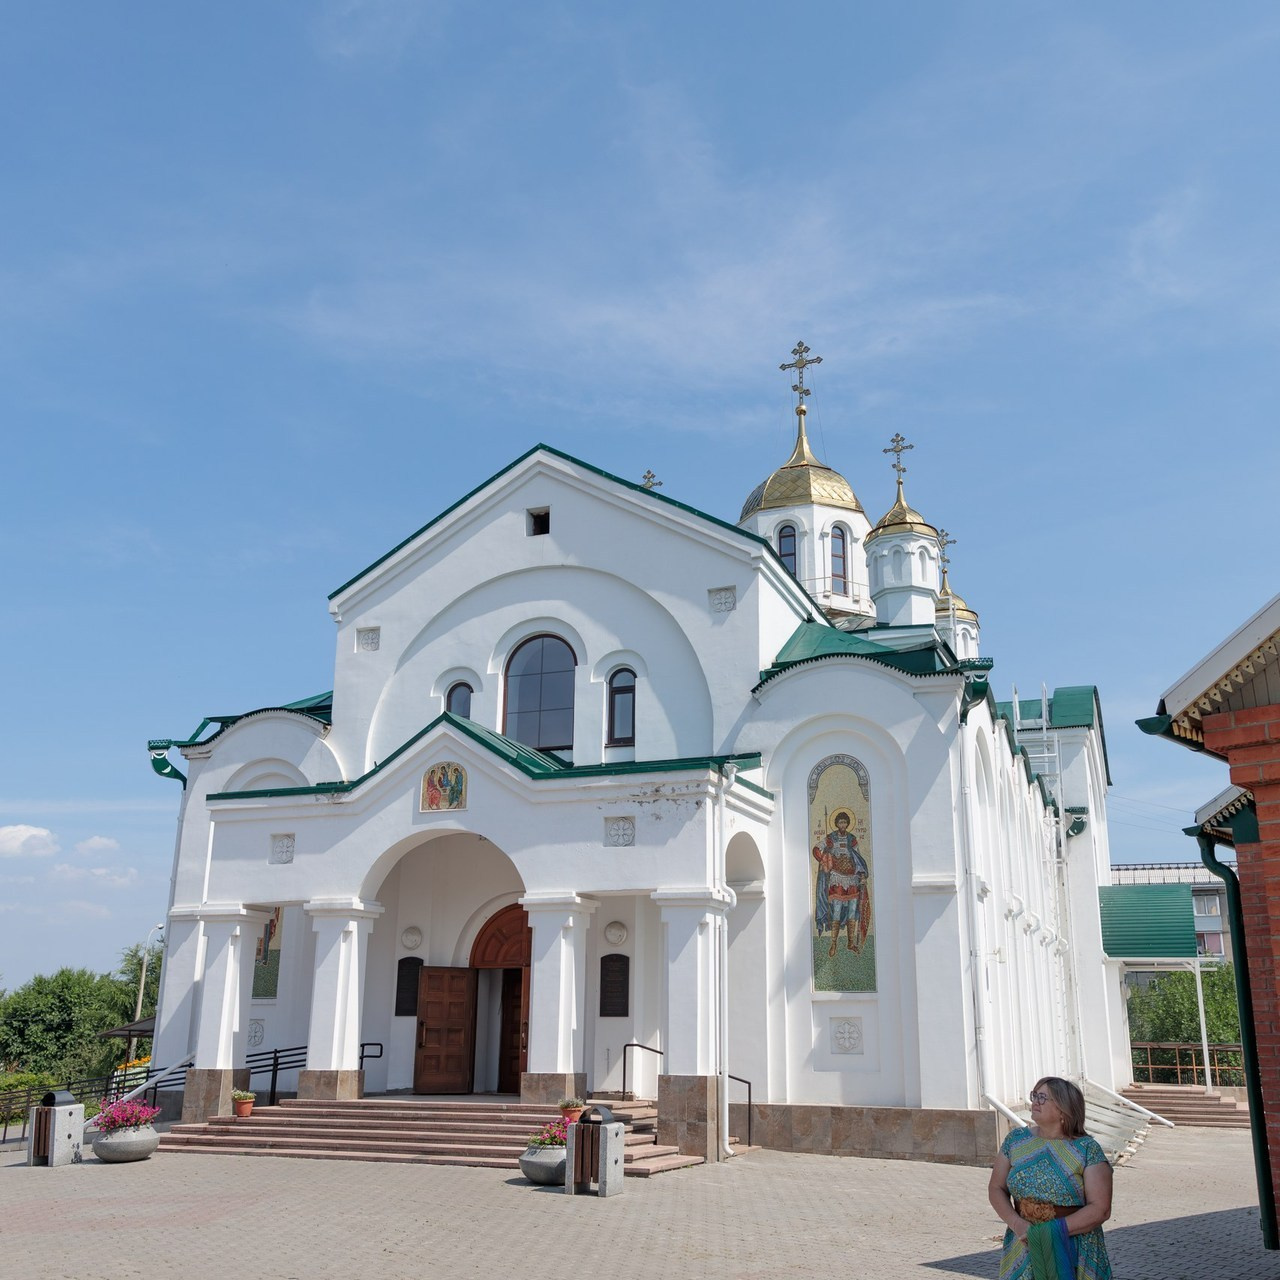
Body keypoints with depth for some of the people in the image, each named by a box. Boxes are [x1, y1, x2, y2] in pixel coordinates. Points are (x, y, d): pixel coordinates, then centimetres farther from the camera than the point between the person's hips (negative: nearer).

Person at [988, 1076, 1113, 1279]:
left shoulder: (1087, 1150, -9)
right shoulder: (1016, 1140, 2)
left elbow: (1100, 1209, -13)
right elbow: (996, 1189, 4)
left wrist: (1052, 1231, -19)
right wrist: (1017, 1224, -13)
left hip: (1074, 1252, -3)